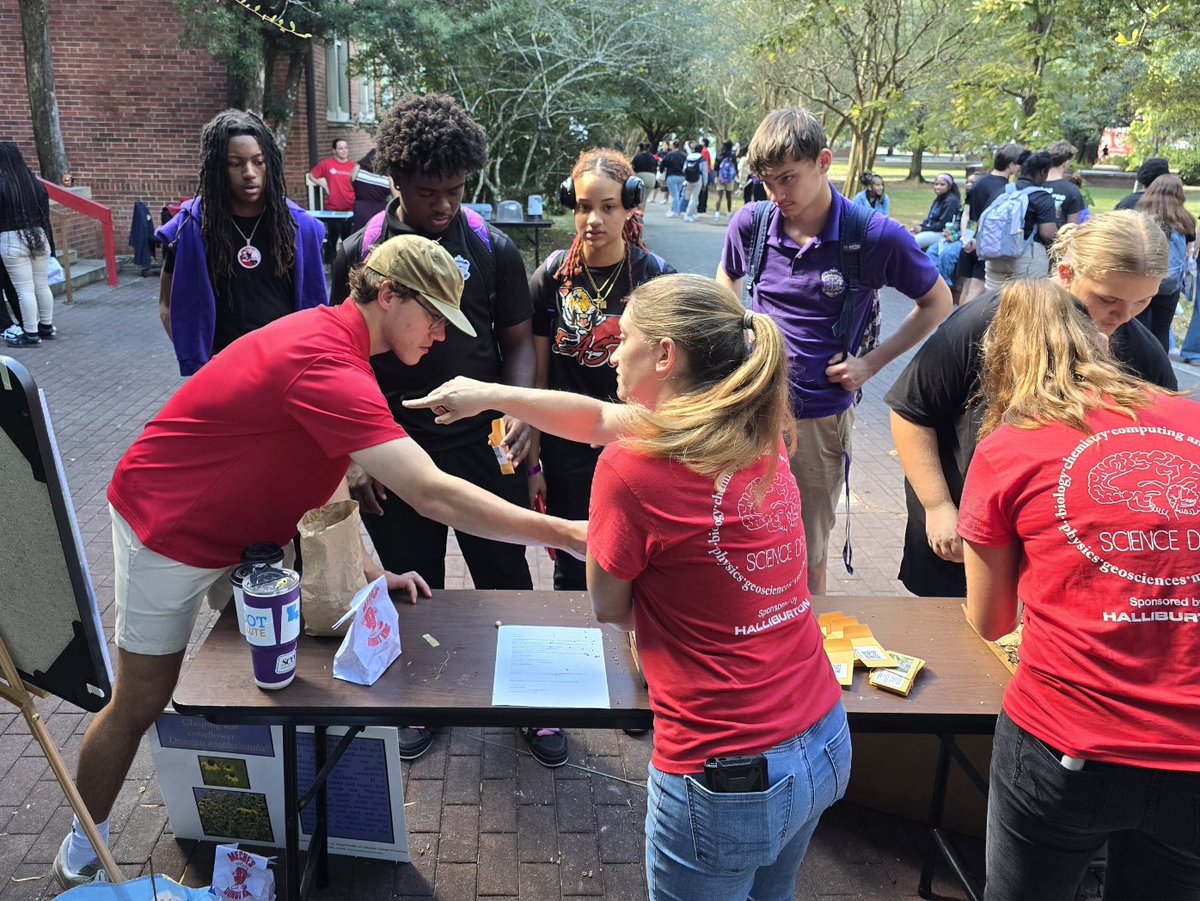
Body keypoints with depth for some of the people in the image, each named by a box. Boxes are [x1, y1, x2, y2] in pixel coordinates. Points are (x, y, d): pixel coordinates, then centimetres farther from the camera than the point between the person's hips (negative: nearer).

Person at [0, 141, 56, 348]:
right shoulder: (36, 184, 5)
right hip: (39, 238, 6)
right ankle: (47, 326, 24)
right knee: (42, 285, 14)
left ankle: (31, 334, 1)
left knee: (25, 289, -3)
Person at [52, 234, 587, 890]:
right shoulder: (326, 362, -35)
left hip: (243, 529, 9)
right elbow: (431, 494, -41)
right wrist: (564, 533, -36)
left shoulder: (329, 339, -2)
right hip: (169, 532, -9)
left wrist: (370, 574, -5)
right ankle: (83, 850, 30)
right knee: (143, 702, 6)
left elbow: (322, 480, 1)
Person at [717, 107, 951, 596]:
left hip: (820, 417, -2)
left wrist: (872, 362, -5)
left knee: (808, 555, 13)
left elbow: (937, 303, 3)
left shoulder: (877, 237, -12)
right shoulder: (750, 224, -3)